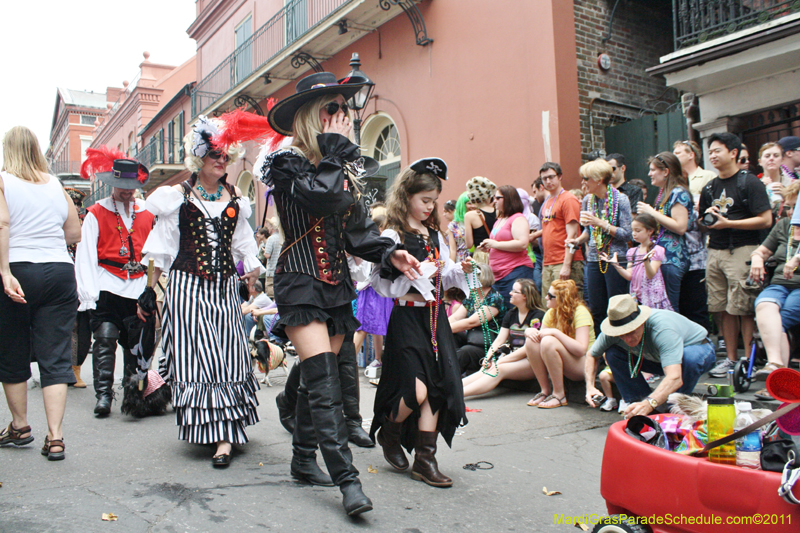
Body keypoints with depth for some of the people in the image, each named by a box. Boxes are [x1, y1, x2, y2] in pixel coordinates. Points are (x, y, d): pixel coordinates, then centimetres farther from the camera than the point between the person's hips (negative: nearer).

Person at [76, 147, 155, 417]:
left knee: (135, 342, 6)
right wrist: (88, 292, -12)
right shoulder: (96, 214, 5)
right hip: (107, 286, -2)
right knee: (105, 338, -14)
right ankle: (103, 394, -9)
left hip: (138, 287, 3)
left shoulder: (147, 213, 13)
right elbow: (85, 254, -2)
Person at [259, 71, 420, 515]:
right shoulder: (287, 162, -7)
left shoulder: (344, 166, 15)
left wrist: (388, 253, -3)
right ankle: (346, 479, -13)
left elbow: (357, 226, 13)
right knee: (324, 381, -13)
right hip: (301, 282, -7)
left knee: (318, 377, 12)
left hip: (336, 283, 7)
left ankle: (304, 459, 25)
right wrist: (335, 145, -13)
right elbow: (322, 196, -26)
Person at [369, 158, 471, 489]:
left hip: (435, 317, 7)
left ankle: (425, 458, 12)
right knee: (417, 390, -11)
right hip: (408, 317, -7)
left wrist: (459, 270, 0)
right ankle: (389, 432, 20)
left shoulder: (435, 235, 13)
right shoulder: (392, 236, -9)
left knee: (438, 387, 3)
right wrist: (420, 273, -21)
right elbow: (382, 284, -17)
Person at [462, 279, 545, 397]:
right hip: (512, 356, 7)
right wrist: (488, 358, -10)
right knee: (485, 369, -21)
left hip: (530, 360, -7)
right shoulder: (510, 314, 15)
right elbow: (499, 340, 9)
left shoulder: (538, 316, -8)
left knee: (499, 369, -31)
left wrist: (501, 361, -19)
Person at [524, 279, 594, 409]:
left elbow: (581, 349, -27)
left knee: (548, 342, -31)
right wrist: (529, 331, -21)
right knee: (531, 341, -19)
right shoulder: (551, 313, 2)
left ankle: (559, 395, -20)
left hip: (582, 364, -6)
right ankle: (545, 391, -9)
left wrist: (555, 332, -29)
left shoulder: (580, 312, -17)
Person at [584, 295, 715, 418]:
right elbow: (591, 355, -6)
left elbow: (675, 378, -53)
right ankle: (638, 402, -4)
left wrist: (649, 403, -67)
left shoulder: (663, 329, -42)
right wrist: (590, 386, -21)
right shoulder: (613, 332, -25)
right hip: (656, 357, 4)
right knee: (613, 353, -17)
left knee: (690, 357, -39)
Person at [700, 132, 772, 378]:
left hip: (742, 251, -6)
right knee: (725, 309, 8)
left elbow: (766, 220, -11)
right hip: (714, 252, 6)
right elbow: (702, 221, 25)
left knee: (744, 309, -6)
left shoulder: (750, 182, -3)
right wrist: (707, 218, 2)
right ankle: (730, 358, 16)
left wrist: (728, 223, -15)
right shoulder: (709, 187, 17)